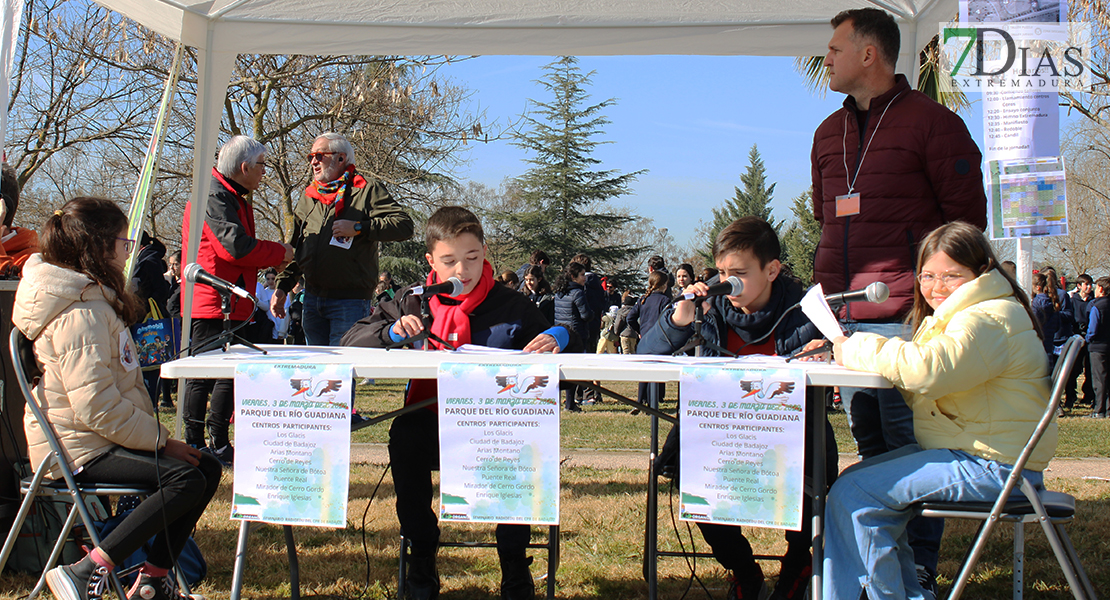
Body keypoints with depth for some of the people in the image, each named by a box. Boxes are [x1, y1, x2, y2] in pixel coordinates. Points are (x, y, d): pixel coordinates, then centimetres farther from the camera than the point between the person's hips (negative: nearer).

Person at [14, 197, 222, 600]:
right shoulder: (79, 314, -19)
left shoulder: (97, 301, 16)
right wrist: (162, 441, -17)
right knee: (185, 479, -25)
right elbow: (98, 408, -25)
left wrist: (159, 437, 9)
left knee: (207, 468, 3)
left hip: (102, 438, 11)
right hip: (77, 451, -11)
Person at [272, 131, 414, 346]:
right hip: (312, 300, 6)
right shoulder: (308, 197, 18)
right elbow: (296, 248, 24)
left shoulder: (367, 190, -2)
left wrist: (358, 228, -18)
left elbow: (404, 225, -12)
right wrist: (282, 286, 14)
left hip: (350, 301, -6)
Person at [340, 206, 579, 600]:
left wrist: (557, 338, -15)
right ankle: (421, 554, -11)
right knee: (405, 434, -32)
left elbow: (572, 345, 10)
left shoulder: (510, 306, 6)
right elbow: (350, 342, 6)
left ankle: (514, 562, -12)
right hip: (431, 424, 1)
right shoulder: (413, 304, 9)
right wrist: (391, 331, -14)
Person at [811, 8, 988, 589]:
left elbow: (967, 217, -2)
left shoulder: (932, 122, -1)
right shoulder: (828, 133, 19)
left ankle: (919, 569, 4)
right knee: (870, 444, 12)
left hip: (905, 318, -6)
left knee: (909, 445, -5)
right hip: (843, 321, 7)